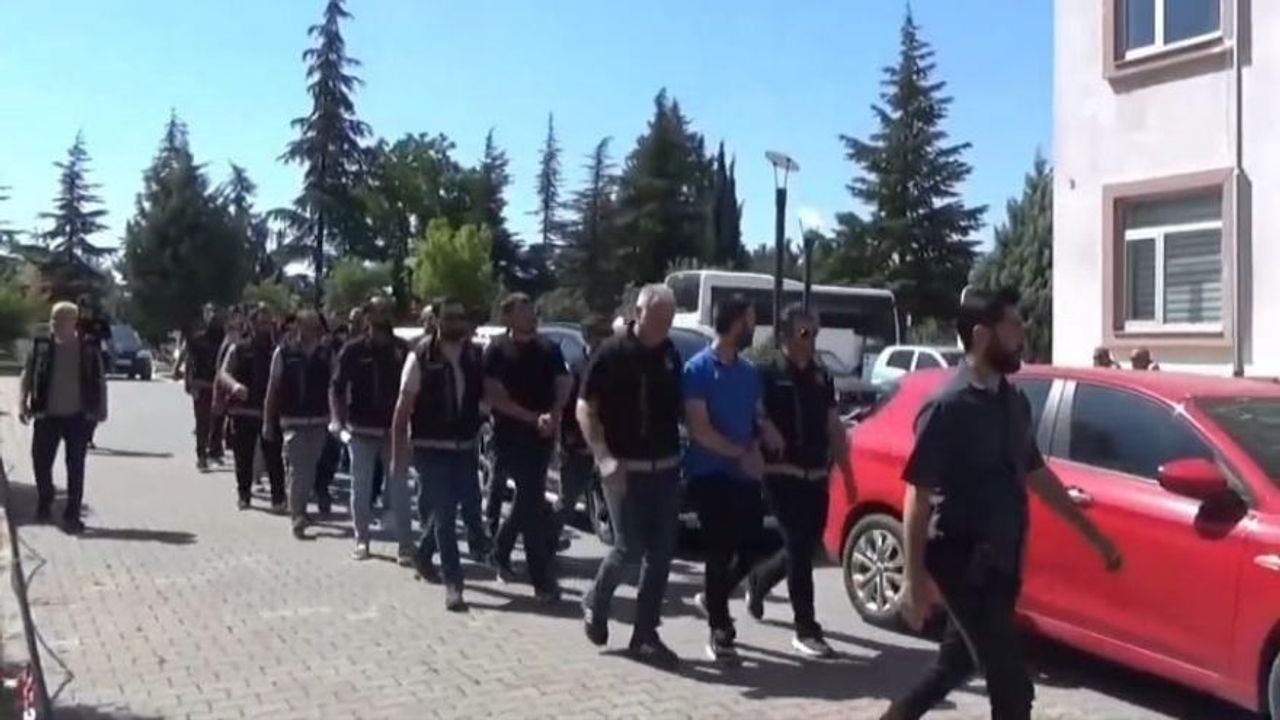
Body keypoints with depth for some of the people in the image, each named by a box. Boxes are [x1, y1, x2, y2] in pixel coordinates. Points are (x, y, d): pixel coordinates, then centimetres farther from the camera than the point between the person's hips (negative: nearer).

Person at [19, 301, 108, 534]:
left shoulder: (88, 347, -3)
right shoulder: (41, 346, 0)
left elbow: (100, 380, 2)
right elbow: (27, 375, 5)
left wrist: (101, 409, -1)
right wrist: (23, 403, -4)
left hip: (78, 417, -1)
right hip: (47, 416, 2)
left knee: (75, 467, 3)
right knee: (41, 462, 4)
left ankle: (72, 514, 13)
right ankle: (44, 502, 32)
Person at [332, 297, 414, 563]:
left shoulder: (401, 349, 1)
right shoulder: (353, 349, -2)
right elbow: (337, 387, -4)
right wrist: (338, 419, -17)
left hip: (393, 429, 0)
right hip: (361, 430, 0)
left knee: (399, 489, 1)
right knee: (361, 488, 9)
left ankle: (406, 545, 4)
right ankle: (361, 540, 22)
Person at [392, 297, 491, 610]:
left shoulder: (475, 356, 2)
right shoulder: (421, 357, -9)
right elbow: (404, 407, -8)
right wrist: (399, 452, -11)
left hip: (466, 447, 5)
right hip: (431, 448, -5)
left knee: (471, 511, 11)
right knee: (444, 515, -3)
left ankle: (425, 552, 37)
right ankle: (452, 584, 4)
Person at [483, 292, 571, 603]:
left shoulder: (549, 349, 9)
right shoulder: (497, 351, -4)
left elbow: (563, 387, 3)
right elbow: (495, 397, -11)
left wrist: (553, 416, -17)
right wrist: (534, 418, -19)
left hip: (542, 437, 5)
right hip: (511, 437, -5)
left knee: (528, 500, 14)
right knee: (534, 506, -8)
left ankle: (500, 552, 38)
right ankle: (543, 580, -3)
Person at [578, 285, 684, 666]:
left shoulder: (671, 355, 8)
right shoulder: (612, 353, -8)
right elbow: (585, 409, -9)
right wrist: (604, 458, -19)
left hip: (666, 468, 5)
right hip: (625, 469, -5)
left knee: (660, 554, 4)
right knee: (630, 547, -7)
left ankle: (645, 635, 14)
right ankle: (595, 602, 22)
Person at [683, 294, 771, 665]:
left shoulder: (750, 372, 11)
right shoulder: (698, 369, -9)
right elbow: (699, 430, -14)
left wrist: (756, 449, -3)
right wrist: (741, 453, -15)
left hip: (744, 473, 6)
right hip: (709, 474, -6)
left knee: (753, 547, 5)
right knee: (720, 551, -3)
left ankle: (712, 598, 30)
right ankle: (720, 632, 9)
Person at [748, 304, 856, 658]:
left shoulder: (822, 377, 12)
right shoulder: (768, 375, -5)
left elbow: (834, 429, 14)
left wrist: (848, 475, 12)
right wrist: (766, 430, -27)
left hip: (816, 477, 6)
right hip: (783, 476, -6)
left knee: (806, 548, 12)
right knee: (799, 550, -6)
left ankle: (759, 580, 39)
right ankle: (806, 631, 2)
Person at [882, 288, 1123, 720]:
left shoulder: (1014, 402, 8)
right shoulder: (949, 407, -17)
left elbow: (1037, 475, 19)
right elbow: (918, 496, -17)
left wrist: (1093, 534, 21)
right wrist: (915, 581, -19)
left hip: (1000, 562, 8)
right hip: (962, 562, -8)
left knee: (956, 665, 19)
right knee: (1012, 684, -4)